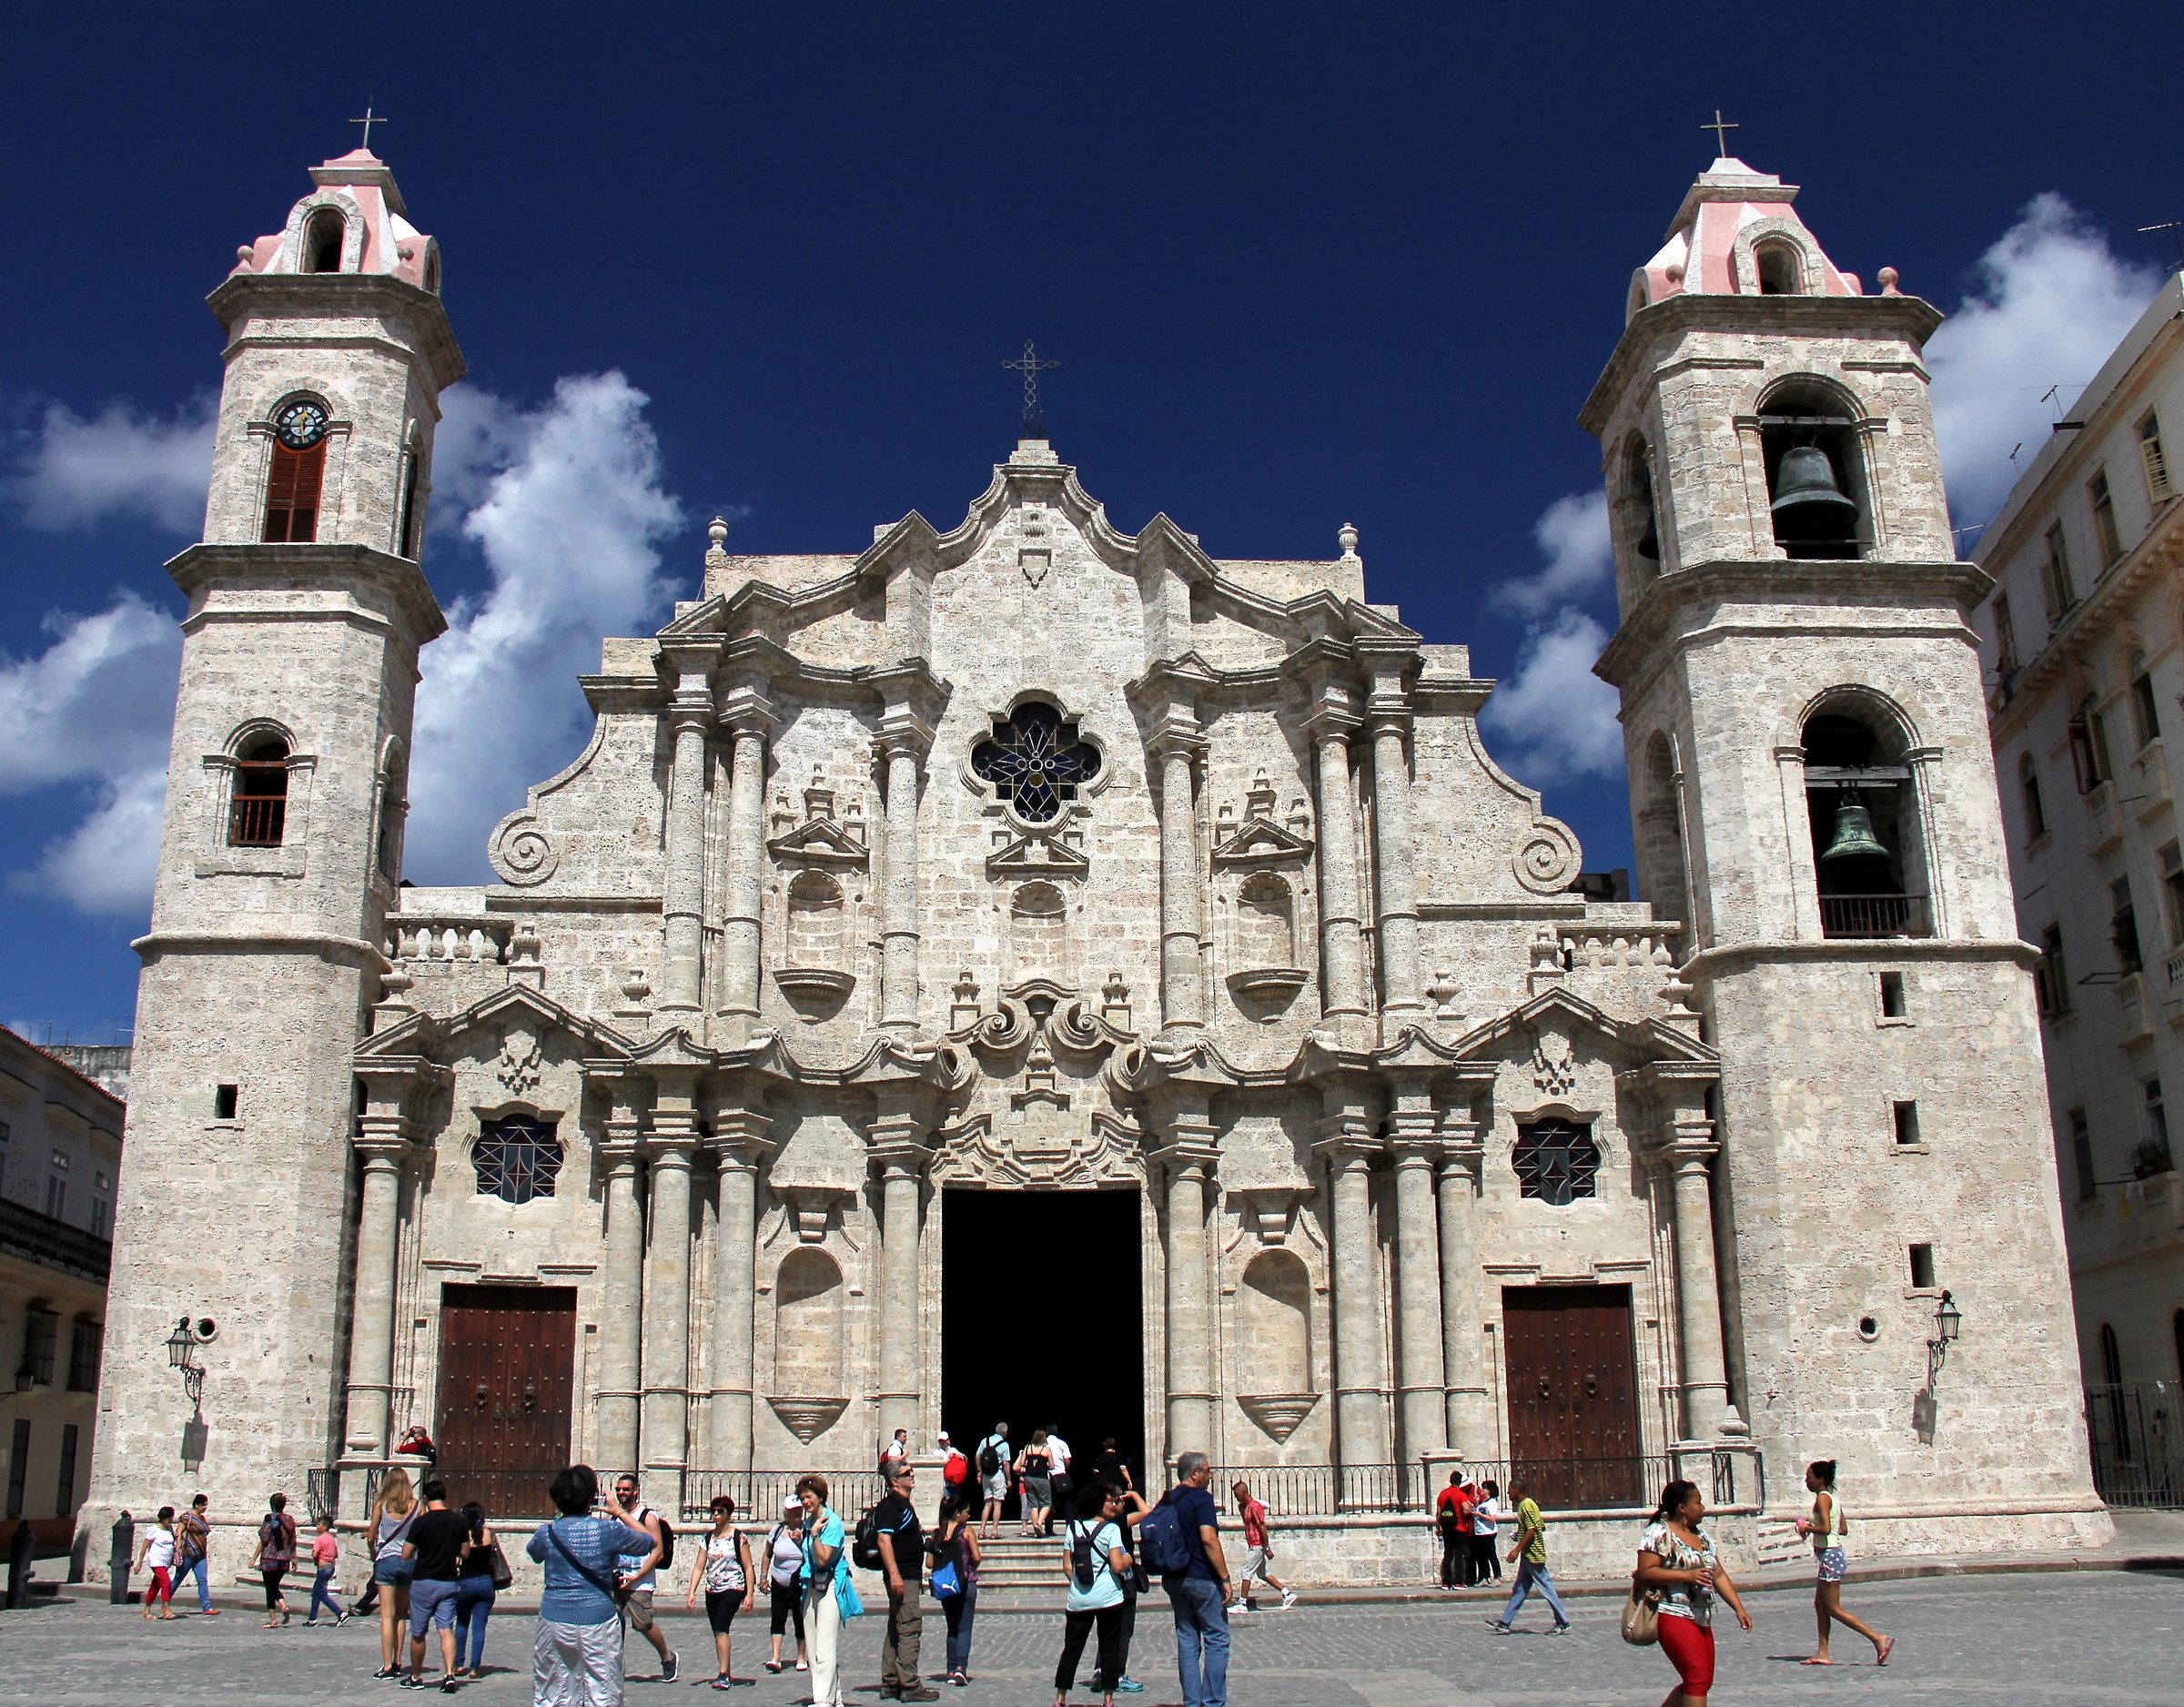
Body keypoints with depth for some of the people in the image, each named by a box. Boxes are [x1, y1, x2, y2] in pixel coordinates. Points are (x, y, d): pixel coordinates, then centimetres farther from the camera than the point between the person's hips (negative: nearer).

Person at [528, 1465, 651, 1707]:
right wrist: (620, 1512, 12)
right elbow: (652, 1540, 6)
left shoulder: (547, 1533, -3)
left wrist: (560, 1516, 19)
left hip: (554, 1622, 3)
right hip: (597, 1621, -2)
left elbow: (534, 1552, 23)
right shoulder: (609, 1530, -10)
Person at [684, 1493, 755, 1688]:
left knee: (721, 1629, -18)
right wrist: (691, 1592, -3)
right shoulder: (708, 1537, 8)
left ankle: (723, 1675, -20)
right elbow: (699, 1567, 7)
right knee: (717, 1633, 7)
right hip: (712, 1590, 6)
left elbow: (748, 1567, -5)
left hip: (733, 1588, -6)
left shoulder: (738, 1537, -5)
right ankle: (727, 1675, 17)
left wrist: (749, 1594, -11)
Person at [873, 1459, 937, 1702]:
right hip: (902, 1576, -11)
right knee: (909, 1628, -10)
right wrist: (894, 1574, -29)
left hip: (908, 1575, 11)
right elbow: (884, 1540, -24)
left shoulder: (903, 1504, 18)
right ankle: (910, 1686, -8)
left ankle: (890, 1684, 18)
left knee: (896, 1630, 13)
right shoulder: (891, 1505, -14)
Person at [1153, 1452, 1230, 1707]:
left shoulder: (1166, 1500, 12)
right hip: (1201, 1578, -7)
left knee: (1187, 1641, 9)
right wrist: (1225, 1577, -16)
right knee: (1216, 1640, 0)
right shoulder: (1200, 1498, -10)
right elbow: (1209, 1539, -19)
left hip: (1173, 1579, 7)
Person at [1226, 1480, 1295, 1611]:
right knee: (1263, 1574, 12)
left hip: (1257, 1545, -9)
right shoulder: (1242, 1506, 10)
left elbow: (1262, 1527, -18)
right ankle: (1288, 1594, 17)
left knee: (1246, 1573, -5)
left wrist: (1267, 1549, -18)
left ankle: (1242, 1604, 1)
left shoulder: (1255, 1506, -17)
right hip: (1252, 1545, 9)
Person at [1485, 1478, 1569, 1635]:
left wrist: (1517, 1550, -20)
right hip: (1528, 1556, 10)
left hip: (1533, 1556, -10)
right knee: (1519, 1590, 10)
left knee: (1546, 1588, -3)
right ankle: (1504, 1623, 11)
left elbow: (1532, 1530, -21)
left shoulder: (1526, 1505, -15)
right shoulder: (1525, 1504, 14)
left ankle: (1563, 1624, 4)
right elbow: (1541, 1527, 18)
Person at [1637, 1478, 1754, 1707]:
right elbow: (1645, 1572, -17)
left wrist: (1739, 1609, 9)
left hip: (1701, 1619, 9)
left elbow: (1719, 1575, 18)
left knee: (1701, 1682, 11)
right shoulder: (1659, 1533, -9)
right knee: (1698, 1680, -14)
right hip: (1673, 1616, -9)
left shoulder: (1701, 1536, 17)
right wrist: (1687, 1576, -21)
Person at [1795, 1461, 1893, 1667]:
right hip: (1833, 1555, 10)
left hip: (1829, 1556, -10)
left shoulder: (1822, 1498, -16)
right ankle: (1822, 1653, 15)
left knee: (1834, 1610, -3)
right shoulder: (1833, 1498, 11)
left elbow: (1826, 1528, -27)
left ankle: (1878, 1639, -6)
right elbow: (1843, 1529, 15)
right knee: (1820, 1605, 13)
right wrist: (1813, 1525, 15)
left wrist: (1807, 1528, -11)